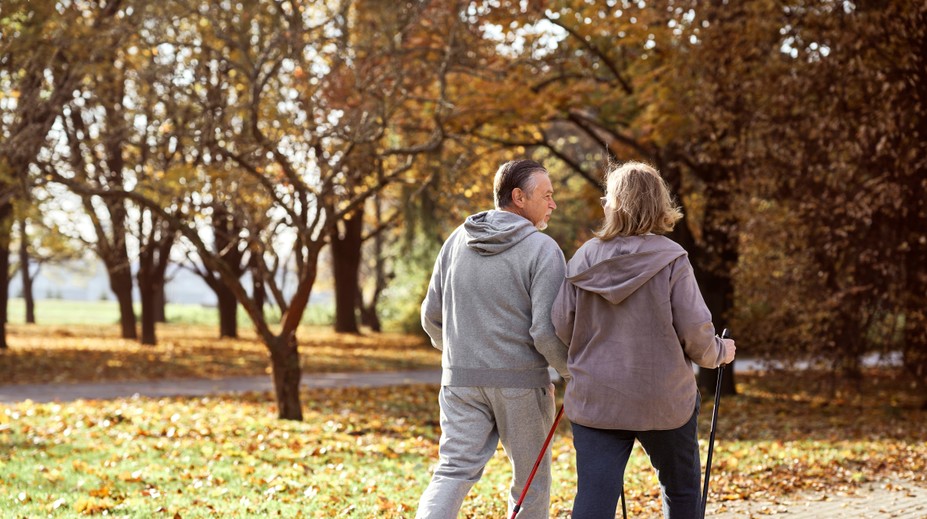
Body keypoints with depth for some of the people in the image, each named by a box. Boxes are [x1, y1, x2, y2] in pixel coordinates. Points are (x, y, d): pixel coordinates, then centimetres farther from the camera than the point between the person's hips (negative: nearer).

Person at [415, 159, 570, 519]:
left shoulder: (457, 240, 7)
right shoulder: (542, 249, -10)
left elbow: (432, 316, 12)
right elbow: (546, 330, -16)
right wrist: (572, 370, 2)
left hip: (460, 379, 4)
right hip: (521, 382, -4)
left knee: (453, 471, 2)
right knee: (531, 479, 11)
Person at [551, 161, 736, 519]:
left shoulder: (584, 258, -2)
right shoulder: (670, 260, -10)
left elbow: (560, 325, 0)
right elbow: (694, 328, -11)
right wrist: (718, 353, 11)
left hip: (593, 399, 2)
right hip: (663, 401, -2)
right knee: (681, 489, 20)